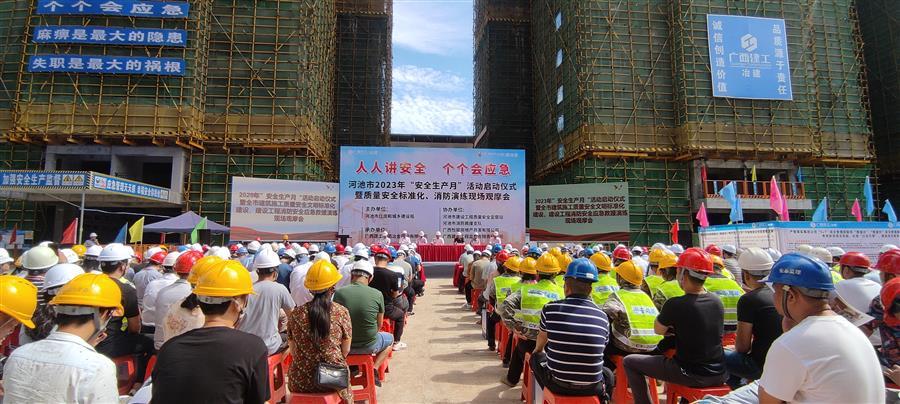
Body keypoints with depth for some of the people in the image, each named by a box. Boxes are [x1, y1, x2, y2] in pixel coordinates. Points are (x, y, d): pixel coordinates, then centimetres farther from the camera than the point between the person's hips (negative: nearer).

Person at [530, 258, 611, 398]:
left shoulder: (550, 309, -9)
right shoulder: (602, 316, -7)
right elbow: (598, 352, 8)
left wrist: (538, 351, 37)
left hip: (557, 384, -1)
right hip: (592, 387, 2)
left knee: (536, 357, 27)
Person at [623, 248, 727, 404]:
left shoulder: (675, 304, -20)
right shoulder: (717, 301, -2)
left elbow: (658, 330, -2)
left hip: (692, 375, -6)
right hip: (719, 374, 6)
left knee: (629, 362, 4)